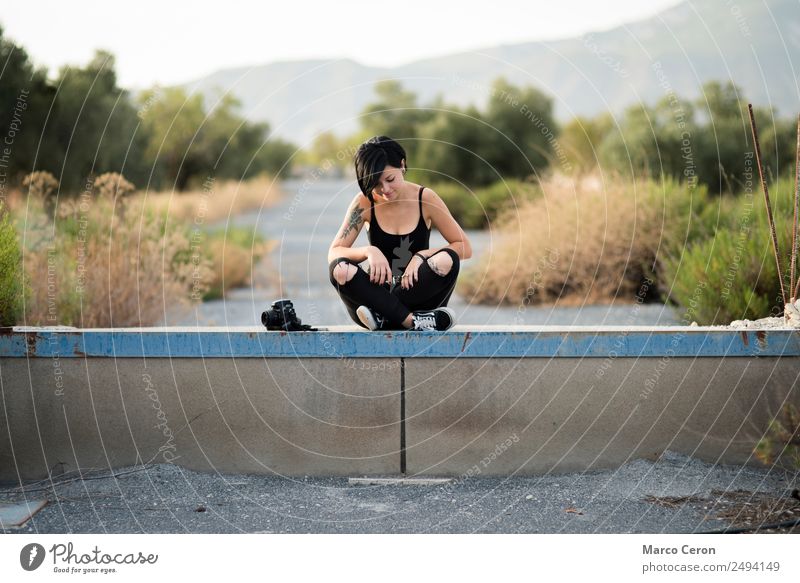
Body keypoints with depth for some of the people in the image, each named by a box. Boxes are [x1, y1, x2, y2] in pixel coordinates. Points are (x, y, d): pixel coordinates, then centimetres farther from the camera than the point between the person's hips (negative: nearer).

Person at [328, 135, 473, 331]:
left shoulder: (425, 198, -4)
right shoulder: (364, 202, -3)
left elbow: (465, 248, -2)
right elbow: (333, 253, -7)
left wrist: (421, 256, -17)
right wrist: (368, 251, -26)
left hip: (418, 292, 0)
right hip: (378, 292, 0)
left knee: (447, 261, -30)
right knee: (339, 269, -29)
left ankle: (381, 316, -28)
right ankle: (413, 321, -37)